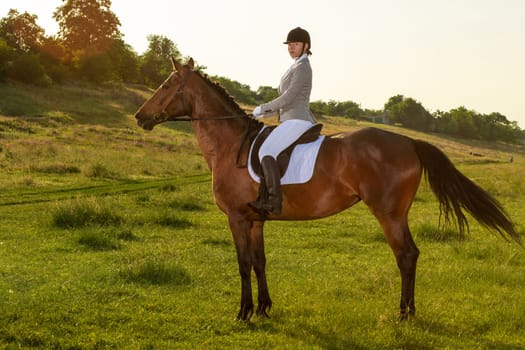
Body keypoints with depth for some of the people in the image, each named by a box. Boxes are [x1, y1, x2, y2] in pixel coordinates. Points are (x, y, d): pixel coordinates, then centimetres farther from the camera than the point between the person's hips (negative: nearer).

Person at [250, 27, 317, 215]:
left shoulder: (302, 67, -9)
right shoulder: (296, 67, 21)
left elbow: (288, 98, -17)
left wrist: (263, 108, -9)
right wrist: (264, 114, 15)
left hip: (296, 121, -11)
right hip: (292, 122, 11)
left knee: (266, 152, -26)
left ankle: (274, 200, -32)